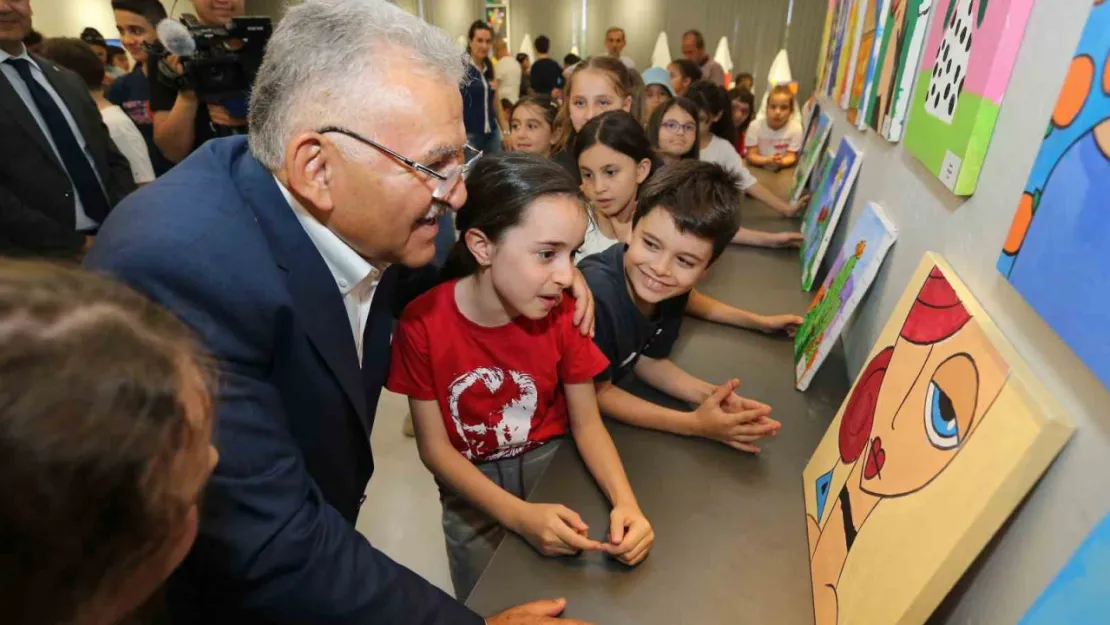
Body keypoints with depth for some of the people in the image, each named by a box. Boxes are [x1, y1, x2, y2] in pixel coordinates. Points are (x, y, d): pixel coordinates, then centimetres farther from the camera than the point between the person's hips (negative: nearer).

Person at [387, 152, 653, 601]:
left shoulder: (563, 314, -17)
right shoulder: (422, 323, -23)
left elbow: (586, 424, -9)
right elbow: (435, 446, -15)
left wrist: (624, 501, -28)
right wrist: (517, 514, -28)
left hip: (552, 464, 1)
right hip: (473, 487, -1)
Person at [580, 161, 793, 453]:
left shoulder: (673, 284, -15)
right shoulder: (595, 295, -33)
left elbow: (648, 360, -1)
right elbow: (596, 394, -19)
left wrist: (710, 395, -16)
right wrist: (695, 424, -21)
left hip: (617, 379, 5)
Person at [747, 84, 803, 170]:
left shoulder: (796, 128, -10)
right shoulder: (755, 126, -9)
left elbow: (791, 157, -7)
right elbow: (751, 156, -9)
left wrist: (781, 162, -28)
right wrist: (767, 161, -27)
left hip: (784, 171, 1)